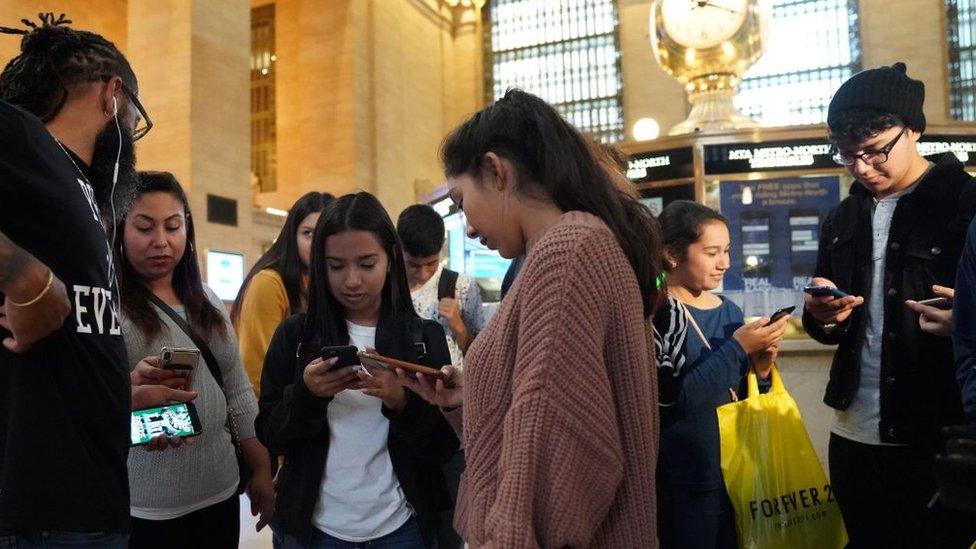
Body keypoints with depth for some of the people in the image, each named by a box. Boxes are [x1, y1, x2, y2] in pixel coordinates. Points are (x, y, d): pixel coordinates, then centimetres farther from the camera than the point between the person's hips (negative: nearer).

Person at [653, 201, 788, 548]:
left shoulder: (730, 311, 6)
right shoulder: (657, 312, -14)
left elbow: (737, 395, 14)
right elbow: (671, 401, -24)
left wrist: (760, 370, -6)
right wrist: (737, 348, -19)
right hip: (686, 483, -7)